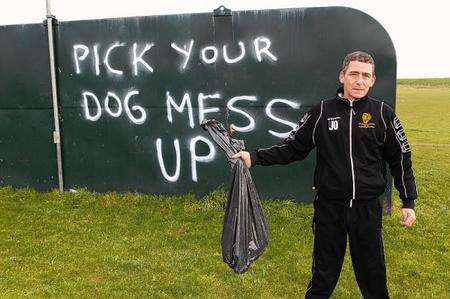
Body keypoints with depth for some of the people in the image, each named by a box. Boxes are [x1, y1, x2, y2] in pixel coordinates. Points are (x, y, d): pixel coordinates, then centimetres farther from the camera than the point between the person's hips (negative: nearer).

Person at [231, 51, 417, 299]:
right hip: (329, 206, 0)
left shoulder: (383, 113, 0)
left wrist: (409, 202, 4)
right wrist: (255, 157, -8)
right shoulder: (322, 111, -1)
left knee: (372, 270, 13)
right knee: (324, 269, 14)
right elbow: (293, 147, 2)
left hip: (367, 206, 0)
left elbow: (400, 159, 5)